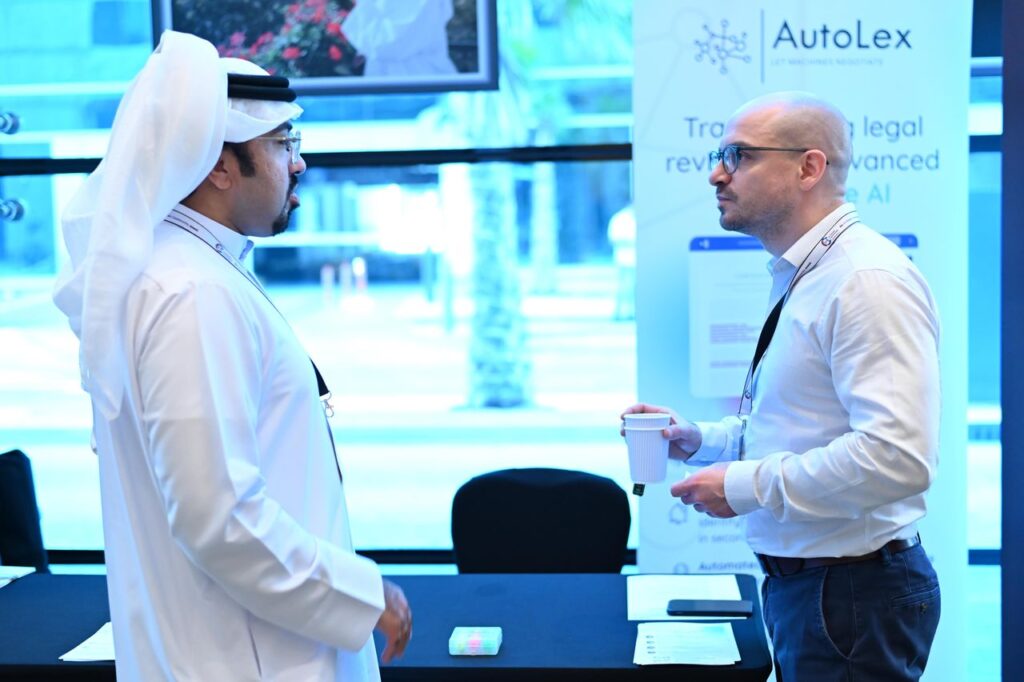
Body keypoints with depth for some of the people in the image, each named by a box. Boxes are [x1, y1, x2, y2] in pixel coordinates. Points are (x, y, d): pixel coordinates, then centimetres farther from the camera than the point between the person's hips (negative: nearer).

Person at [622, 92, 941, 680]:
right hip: (798, 581, 10)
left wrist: (748, 485, -21)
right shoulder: (801, 278, 12)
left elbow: (896, 456, -29)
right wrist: (702, 440, 8)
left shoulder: (867, 279, -20)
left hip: (853, 588, -10)